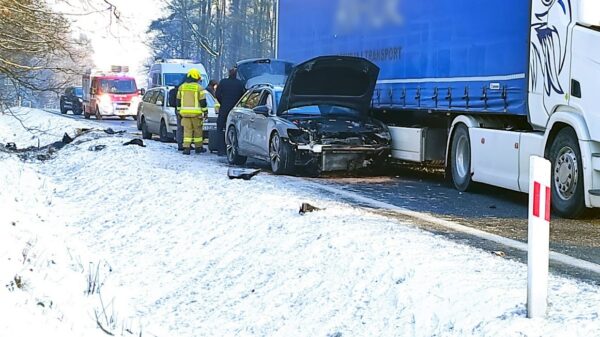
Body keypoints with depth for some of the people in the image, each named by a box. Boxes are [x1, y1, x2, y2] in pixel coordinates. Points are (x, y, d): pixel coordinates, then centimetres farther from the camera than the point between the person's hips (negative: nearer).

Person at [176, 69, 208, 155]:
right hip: (196, 112, -3)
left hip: (185, 112, 3)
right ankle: (198, 147, 16)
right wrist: (205, 111, 4)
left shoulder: (181, 87, 9)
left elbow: (178, 100, 14)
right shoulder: (199, 88, -4)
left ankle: (186, 147, -7)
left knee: (187, 130, 2)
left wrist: (179, 110, 21)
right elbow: (203, 101, -4)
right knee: (197, 130, 9)